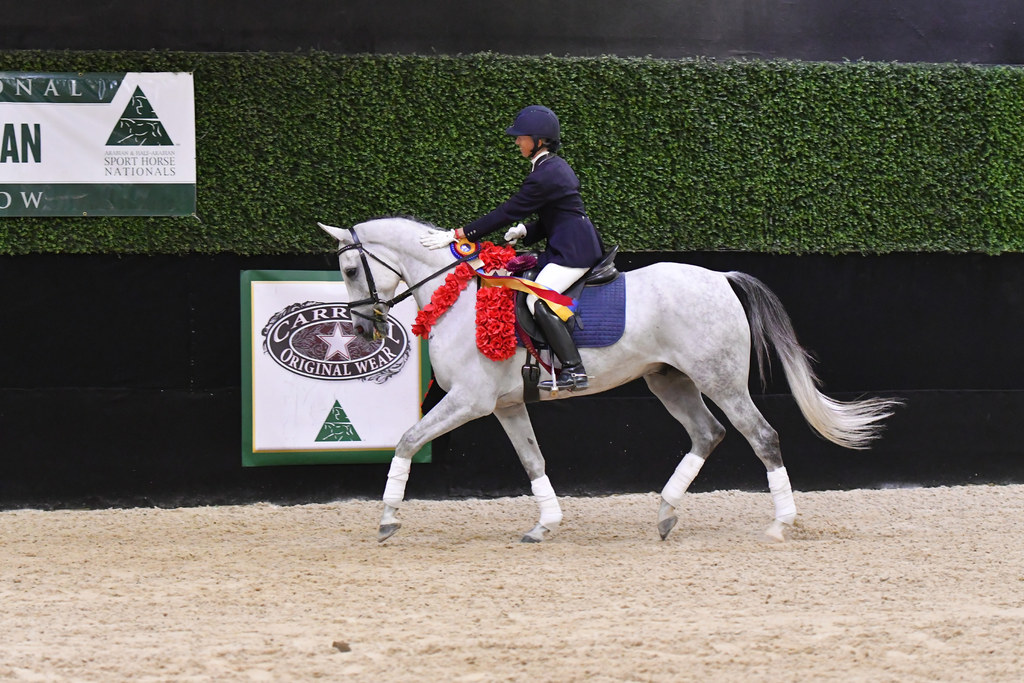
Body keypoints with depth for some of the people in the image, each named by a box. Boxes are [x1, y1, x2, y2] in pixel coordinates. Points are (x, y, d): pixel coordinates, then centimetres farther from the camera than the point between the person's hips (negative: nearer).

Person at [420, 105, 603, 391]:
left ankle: (574, 370, -26)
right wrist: (526, 232, 6)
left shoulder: (544, 176, -16)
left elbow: (508, 213, -16)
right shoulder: (555, 166, 16)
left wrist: (456, 236, -14)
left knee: (538, 301, -22)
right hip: (572, 246, 11)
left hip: (573, 250, -11)